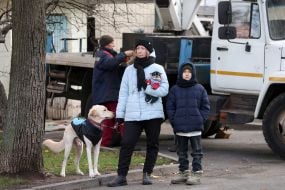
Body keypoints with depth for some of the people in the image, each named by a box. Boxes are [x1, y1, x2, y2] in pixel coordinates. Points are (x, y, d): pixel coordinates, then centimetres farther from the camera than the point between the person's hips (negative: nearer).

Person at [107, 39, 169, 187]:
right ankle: (121, 175, -3)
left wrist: (146, 87, -15)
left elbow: (164, 90, -5)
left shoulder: (157, 69, 4)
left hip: (153, 114, -1)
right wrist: (120, 113, 5)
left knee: (152, 145, 6)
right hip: (132, 115, 1)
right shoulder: (129, 70, 13)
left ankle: (147, 174, 17)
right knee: (126, 144, -6)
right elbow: (123, 93, 11)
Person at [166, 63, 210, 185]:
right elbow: (170, 107, 6)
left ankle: (196, 173, 6)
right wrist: (174, 121, -3)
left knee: (197, 152, 2)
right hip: (180, 128, 2)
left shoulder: (200, 89, 2)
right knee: (182, 152, 11)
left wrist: (201, 120, -5)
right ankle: (183, 172, 20)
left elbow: (205, 106, 4)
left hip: (195, 128, -2)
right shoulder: (175, 89, 5)